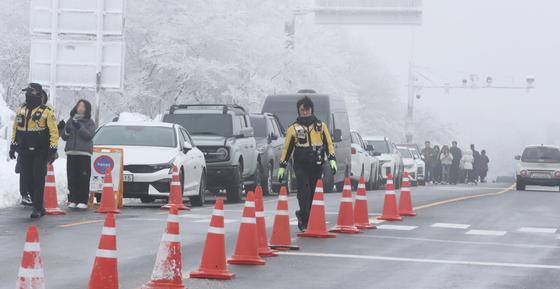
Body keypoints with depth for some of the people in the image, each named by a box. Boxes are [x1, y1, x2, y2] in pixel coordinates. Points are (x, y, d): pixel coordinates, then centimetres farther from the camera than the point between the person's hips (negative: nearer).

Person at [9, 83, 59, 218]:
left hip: (40, 152, -5)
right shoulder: (20, 110, 11)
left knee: (38, 180, -9)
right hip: (24, 152, 5)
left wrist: (53, 149, -13)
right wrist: (13, 145, 16)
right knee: (28, 180, 4)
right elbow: (15, 129, 19)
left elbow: (54, 131, -7)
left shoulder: (47, 112, -6)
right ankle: (38, 206, 15)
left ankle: (37, 208, -7)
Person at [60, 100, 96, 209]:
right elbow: (64, 137, 17)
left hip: (84, 153, -3)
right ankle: (73, 200, 5)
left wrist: (80, 127, -17)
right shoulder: (71, 120, 18)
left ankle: (83, 201, -7)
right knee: (72, 178, 0)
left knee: (84, 178, -8)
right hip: (71, 152, 3)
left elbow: (89, 135, -8)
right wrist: (66, 131, -4)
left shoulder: (90, 122, 8)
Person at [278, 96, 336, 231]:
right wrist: (282, 167, 8)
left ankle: (303, 215, 21)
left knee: (314, 194, 4)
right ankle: (305, 221, -12)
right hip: (301, 166, -2)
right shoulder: (293, 128, 7)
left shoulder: (321, 126, 11)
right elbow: (286, 148, 11)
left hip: (317, 166, 2)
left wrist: (332, 159, -2)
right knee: (304, 192, -15)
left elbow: (329, 144, 12)